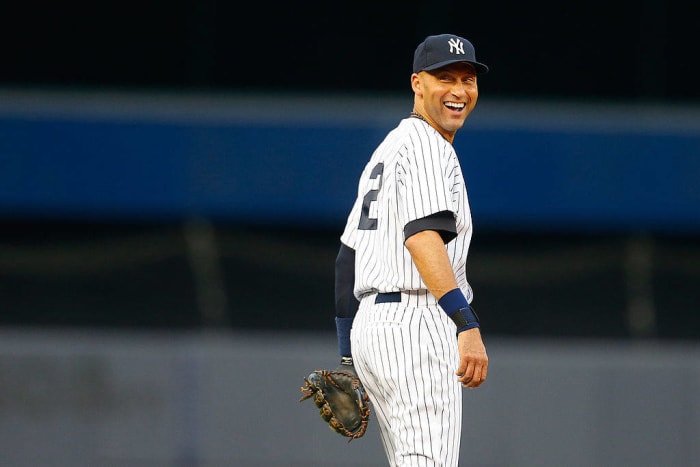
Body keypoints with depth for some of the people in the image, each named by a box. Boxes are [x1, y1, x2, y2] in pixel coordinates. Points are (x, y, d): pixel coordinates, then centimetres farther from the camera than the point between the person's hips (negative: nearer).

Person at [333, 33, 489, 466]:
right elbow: (422, 236, -22)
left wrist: (348, 356, 27)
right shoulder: (426, 146, -7)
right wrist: (467, 326, -31)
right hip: (416, 324, -10)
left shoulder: (385, 150, 24)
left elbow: (348, 254, 25)